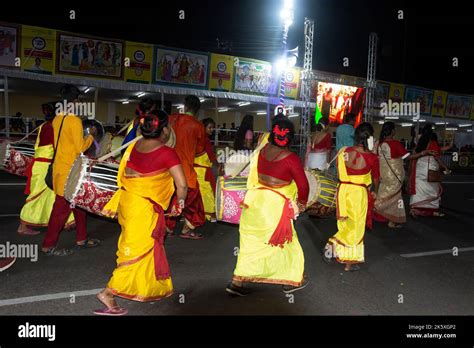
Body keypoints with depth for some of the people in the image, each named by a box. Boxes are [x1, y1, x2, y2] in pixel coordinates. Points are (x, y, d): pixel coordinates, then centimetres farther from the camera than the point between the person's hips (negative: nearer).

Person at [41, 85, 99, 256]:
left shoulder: (57, 119, 9)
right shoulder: (75, 120, -17)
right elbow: (80, 147, -17)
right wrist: (91, 135, -3)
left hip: (60, 166, 9)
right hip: (69, 170, -9)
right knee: (62, 207, -1)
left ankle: (81, 239, 26)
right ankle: (48, 245, 8)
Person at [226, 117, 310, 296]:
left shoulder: (263, 149, -3)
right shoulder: (291, 158, -16)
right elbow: (303, 185, -9)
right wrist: (302, 203, 8)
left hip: (255, 201, 5)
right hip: (275, 206, -5)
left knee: (251, 243, 17)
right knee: (287, 243, 16)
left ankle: (237, 282, 19)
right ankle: (292, 281, 31)